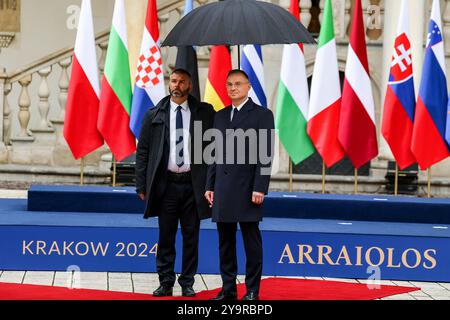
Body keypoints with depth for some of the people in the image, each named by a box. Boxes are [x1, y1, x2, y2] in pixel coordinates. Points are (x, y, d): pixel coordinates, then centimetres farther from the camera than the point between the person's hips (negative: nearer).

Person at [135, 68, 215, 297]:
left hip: (193, 185, 0)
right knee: (166, 237, 5)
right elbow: (142, 151, 5)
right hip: (166, 184, 0)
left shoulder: (204, 112, 3)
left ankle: (187, 283, 15)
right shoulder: (154, 114, 4)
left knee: (191, 236, 5)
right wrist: (142, 185, 0)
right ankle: (166, 283, 14)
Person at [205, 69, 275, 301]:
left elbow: (266, 155, -7)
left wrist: (260, 188, -14)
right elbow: (215, 154, 16)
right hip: (223, 189, 5)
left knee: (251, 242, 0)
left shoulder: (262, 115, -2)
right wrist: (210, 186, 9)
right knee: (225, 241, 8)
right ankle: (228, 289, 14)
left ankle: (252, 291, 5)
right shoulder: (220, 116, 15)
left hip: (247, 188, -5)